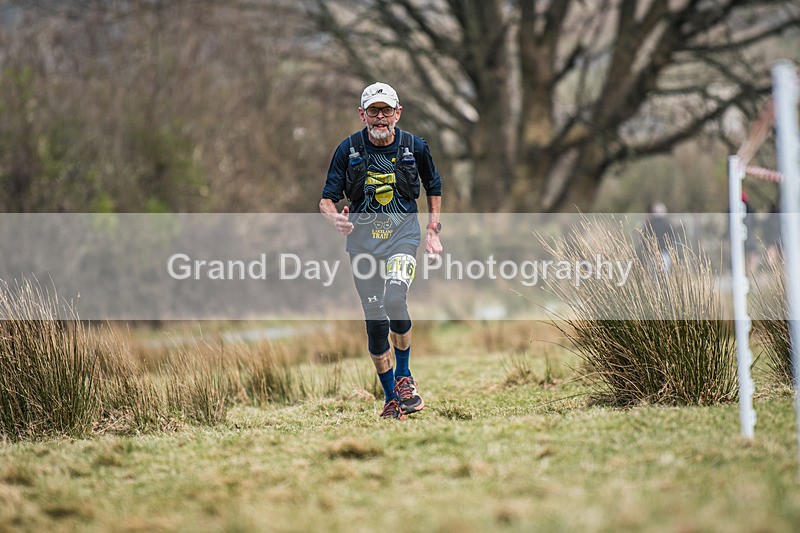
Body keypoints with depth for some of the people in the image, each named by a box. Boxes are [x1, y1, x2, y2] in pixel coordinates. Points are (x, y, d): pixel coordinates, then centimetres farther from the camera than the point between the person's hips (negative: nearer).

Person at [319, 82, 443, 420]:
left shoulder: (414, 147, -2)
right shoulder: (349, 149, -4)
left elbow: (434, 187, 16)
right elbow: (327, 198, -2)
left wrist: (433, 230, 10)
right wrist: (335, 217, -24)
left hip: (402, 234, -1)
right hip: (362, 239, 2)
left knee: (395, 301, -26)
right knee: (375, 320, 1)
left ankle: (403, 376, -4)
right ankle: (392, 399, 14)